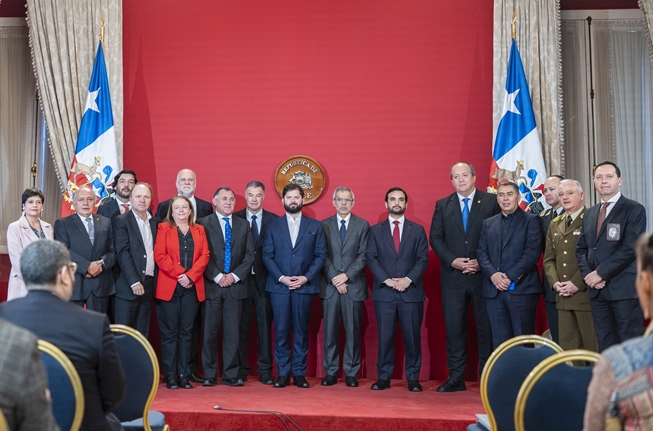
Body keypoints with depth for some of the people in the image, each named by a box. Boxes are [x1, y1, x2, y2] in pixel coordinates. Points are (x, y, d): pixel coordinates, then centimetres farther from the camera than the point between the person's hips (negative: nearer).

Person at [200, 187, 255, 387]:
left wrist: (234, 275, -5)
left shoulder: (243, 225, 13)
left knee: (232, 332, 3)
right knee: (210, 332, 1)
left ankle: (230, 375, 9)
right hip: (211, 285, -2)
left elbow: (250, 255, 7)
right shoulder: (204, 224, 3)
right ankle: (210, 375, 9)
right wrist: (217, 277, -10)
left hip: (235, 285, 2)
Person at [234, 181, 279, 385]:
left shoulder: (274, 220, 4)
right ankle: (240, 369, 14)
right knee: (241, 326, 5)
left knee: (265, 326, 4)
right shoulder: (235, 219, 3)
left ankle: (265, 371, 12)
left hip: (265, 279, 0)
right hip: (241, 279, 0)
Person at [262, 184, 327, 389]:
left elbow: (321, 255, 3)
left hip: (305, 286, 0)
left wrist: (306, 277, -9)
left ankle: (299, 373, 10)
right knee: (281, 331, 1)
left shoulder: (315, 226, 8)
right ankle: (282, 374, 8)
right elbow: (267, 256, 3)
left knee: (301, 331, 4)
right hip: (279, 286, 0)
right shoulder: (273, 226, 9)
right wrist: (281, 277, -10)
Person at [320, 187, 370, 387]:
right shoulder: (324, 225, 8)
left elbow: (363, 255, -2)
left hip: (353, 285, -1)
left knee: (353, 331, 2)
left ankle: (351, 373, 9)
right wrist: (334, 278, -9)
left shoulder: (362, 225, 6)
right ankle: (331, 372, 10)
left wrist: (346, 275, -12)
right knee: (330, 331, 3)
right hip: (330, 286, 1)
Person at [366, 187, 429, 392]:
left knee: (412, 337, 2)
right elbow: (371, 258, 2)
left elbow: (423, 259, 3)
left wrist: (408, 279, -11)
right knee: (385, 337, 2)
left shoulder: (417, 230, 10)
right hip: (384, 292, 0)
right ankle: (384, 377, 9)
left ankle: (413, 378, 10)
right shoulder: (375, 230, 10)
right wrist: (387, 280, -10)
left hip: (411, 291, 0)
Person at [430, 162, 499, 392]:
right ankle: (456, 377, 11)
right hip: (453, 276, 2)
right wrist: (452, 260, -9)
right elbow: (435, 238, 6)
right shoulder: (443, 205, 10)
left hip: (483, 275, -2)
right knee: (454, 327, 3)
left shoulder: (491, 202, 2)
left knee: (486, 326, 3)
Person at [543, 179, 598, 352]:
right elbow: (549, 258, 17)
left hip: (586, 294, -6)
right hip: (563, 297, 6)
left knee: (593, 347, -1)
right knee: (567, 347, 8)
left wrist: (577, 283, -16)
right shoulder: (555, 224, 17)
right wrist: (555, 282, 1)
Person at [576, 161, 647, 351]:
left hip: (624, 288, -6)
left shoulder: (634, 210, -3)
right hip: (597, 290, 6)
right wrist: (588, 274, -2)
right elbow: (581, 249, 16)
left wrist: (600, 273, -14)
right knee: (605, 347, 9)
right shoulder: (590, 214, 17)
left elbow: (630, 248, -13)